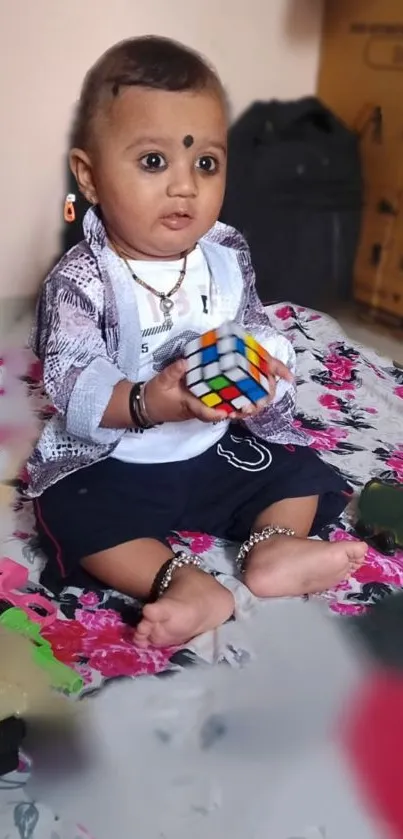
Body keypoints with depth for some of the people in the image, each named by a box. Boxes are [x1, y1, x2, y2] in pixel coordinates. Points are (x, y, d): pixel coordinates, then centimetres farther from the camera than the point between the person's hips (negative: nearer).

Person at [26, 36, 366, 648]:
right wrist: (148, 403, -40)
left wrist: (260, 363, -19)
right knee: (72, 519, -27)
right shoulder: (80, 279, -17)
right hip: (111, 464, -4)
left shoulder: (227, 257, -3)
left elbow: (257, 330, 5)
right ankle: (181, 581, -28)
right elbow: (71, 384, -23)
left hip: (221, 449, 4)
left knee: (303, 472, 0)